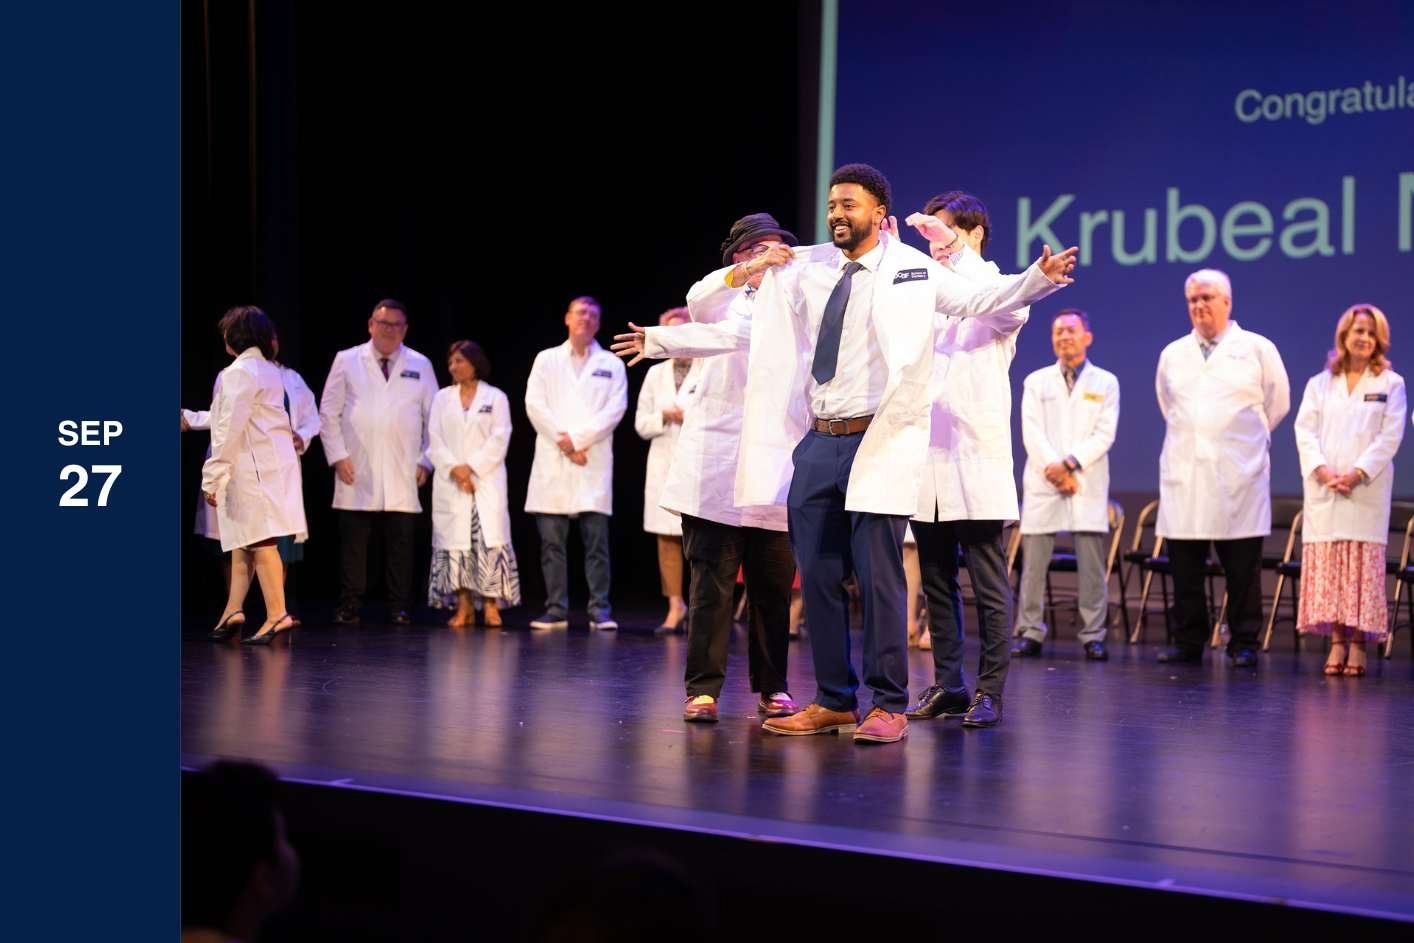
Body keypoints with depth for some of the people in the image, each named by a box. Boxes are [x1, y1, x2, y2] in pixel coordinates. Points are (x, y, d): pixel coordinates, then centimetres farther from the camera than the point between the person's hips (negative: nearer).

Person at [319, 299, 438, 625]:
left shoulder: (420, 366, 11)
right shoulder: (346, 361, 7)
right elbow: (328, 413, 6)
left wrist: (425, 461, 5)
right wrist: (337, 456, -2)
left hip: (402, 476, 1)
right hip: (357, 475, -1)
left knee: (400, 544, 1)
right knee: (353, 543, 0)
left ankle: (399, 609, 6)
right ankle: (349, 607, 6)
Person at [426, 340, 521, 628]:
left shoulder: (496, 397, 6)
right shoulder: (442, 398, 13)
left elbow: (499, 439, -3)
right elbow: (434, 440, 4)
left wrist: (472, 468, -12)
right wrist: (454, 469, -11)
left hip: (486, 481, -2)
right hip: (450, 484, 3)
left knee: (489, 540, -12)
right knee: (454, 542, -2)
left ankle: (491, 605, -10)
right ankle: (464, 607, 0)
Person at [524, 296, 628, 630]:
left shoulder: (611, 364, 11)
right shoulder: (546, 360, 13)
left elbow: (615, 409, -1)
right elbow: (535, 405, 3)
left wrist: (577, 437, -10)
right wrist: (565, 446, -7)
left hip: (594, 464, -1)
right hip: (552, 463, 1)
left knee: (596, 541, -5)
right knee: (551, 542, 0)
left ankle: (600, 609, -2)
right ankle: (556, 609, 5)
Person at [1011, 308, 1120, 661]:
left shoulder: (1105, 383, 9)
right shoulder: (1036, 381, 12)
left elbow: (1105, 434, 0)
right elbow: (1032, 433, 2)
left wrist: (1070, 463, -12)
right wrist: (1053, 468, -12)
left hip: (1088, 483, -1)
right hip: (1042, 484, 1)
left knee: (1092, 563, -3)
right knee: (1033, 561, -2)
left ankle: (1093, 636, 0)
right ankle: (1030, 633, 2)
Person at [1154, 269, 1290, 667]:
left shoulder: (1257, 349, 3)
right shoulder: (1172, 354, 13)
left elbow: (1277, 402, 11)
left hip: (1237, 476, -3)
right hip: (1184, 474, 3)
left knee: (1242, 567, -1)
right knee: (1184, 565, 3)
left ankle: (1243, 644, 5)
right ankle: (1188, 641, 10)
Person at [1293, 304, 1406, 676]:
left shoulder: (1391, 384, 7)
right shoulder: (1319, 384, 14)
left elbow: (1390, 437, -1)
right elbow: (1305, 431, 4)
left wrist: (1358, 474, -13)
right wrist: (1323, 470, -12)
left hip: (1367, 489, -2)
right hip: (1323, 489, 2)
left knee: (1363, 565, -5)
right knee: (1326, 565, -2)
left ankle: (1358, 644, -4)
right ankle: (1337, 642, 2)